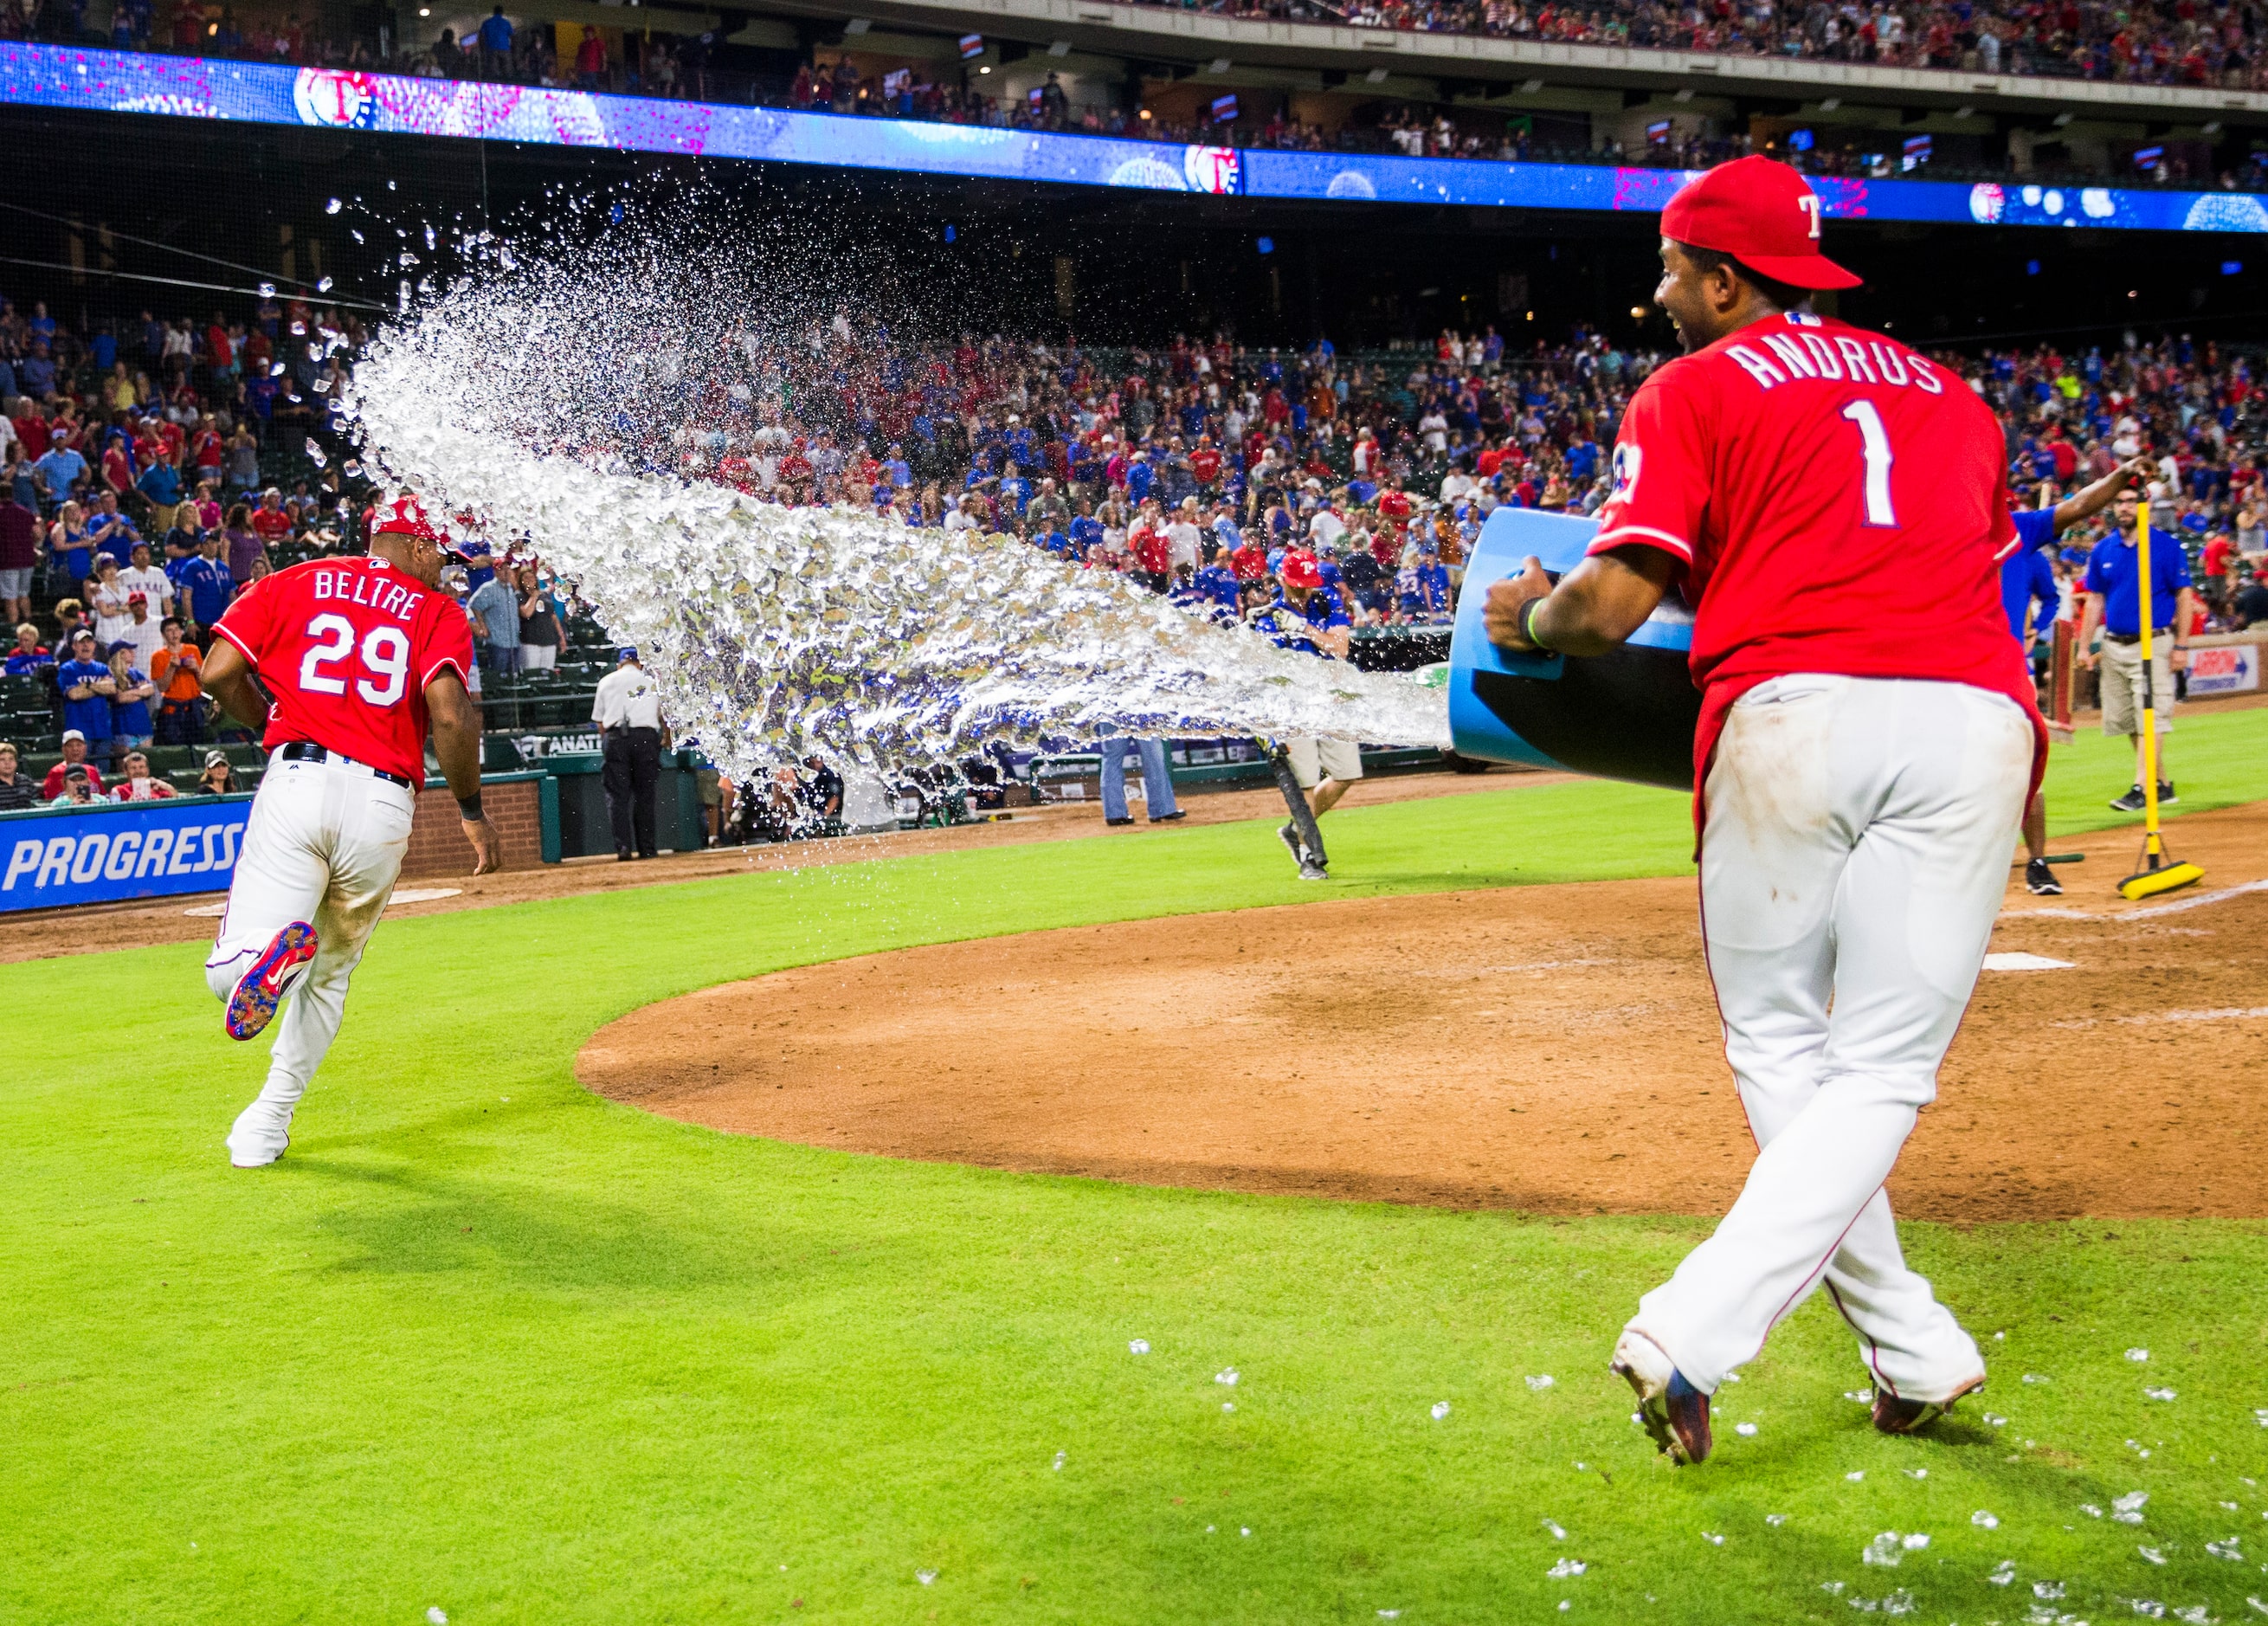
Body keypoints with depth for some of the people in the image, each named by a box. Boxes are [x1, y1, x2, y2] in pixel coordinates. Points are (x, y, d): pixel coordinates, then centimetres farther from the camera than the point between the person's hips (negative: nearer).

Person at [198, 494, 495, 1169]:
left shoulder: (292, 584, 16)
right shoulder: (438, 611, 10)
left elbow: (218, 673, 7)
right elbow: (450, 714, -7)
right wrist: (472, 810, 4)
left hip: (298, 783, 0)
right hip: (383, 805, 0)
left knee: (230, 975, -6)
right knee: (330, 973, 20)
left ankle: (275, 947, -39)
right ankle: (267, 1125, 19)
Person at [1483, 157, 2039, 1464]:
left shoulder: (1697, 389, 10)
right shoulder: (1950, 392, 27)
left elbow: (1610, 605, -1)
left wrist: (1528, 617, 20)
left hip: (1793, 709, -3)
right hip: (1975, 716, 3)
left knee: (1781, 1050, 15)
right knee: (1883, 1072, 3)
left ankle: (1911, 1350, 17)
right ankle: (1694, 1338, -11)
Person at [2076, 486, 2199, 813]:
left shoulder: (2165, 546, -4)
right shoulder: (2102, 550, 9)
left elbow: (2185, 596, -4)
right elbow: (2095, 601, 14)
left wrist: (2181, 646, -9)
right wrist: (2085, 646, 7)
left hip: (2153, 644, -5)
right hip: (2114, 647, 5)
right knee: (2125, 721, 8)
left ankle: (2140, 789, -13)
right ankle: (2163, 783, 20)